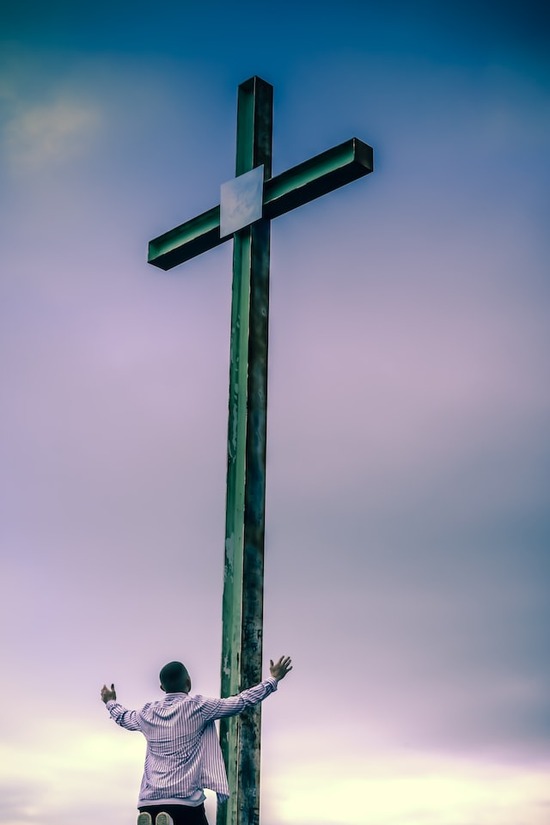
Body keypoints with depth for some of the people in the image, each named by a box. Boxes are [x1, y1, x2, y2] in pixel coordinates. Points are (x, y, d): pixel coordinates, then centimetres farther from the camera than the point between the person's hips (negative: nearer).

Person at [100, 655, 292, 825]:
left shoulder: (148, 713, 14)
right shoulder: (198, 707, -1)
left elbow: (123, 718, 36)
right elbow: (241, 702, 1)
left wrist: (110, 702, 59)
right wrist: (273, 680, 12)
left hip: (149, 803, 5)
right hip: (186, 802, -5)